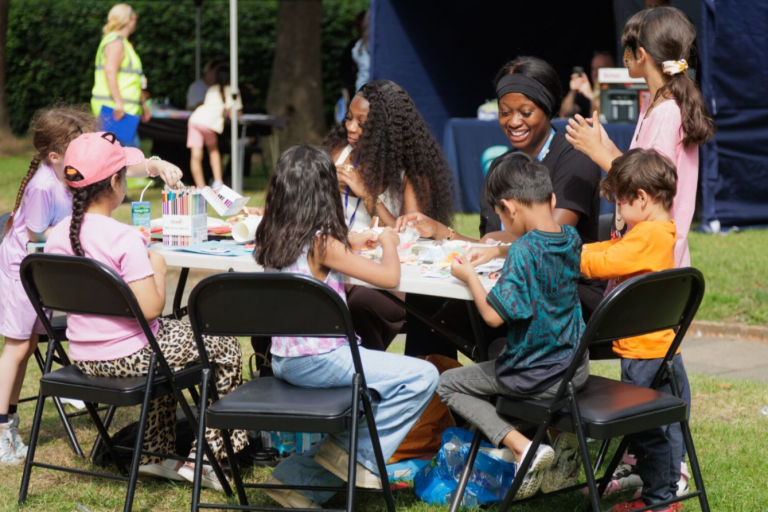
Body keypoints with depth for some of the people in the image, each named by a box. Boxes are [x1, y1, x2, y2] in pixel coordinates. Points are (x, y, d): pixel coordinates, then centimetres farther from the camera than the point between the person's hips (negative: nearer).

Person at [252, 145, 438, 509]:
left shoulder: (272, 237, 4)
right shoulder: (322, 243, -18)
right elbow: (389, 276, -15)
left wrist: (351, 242, 28)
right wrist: (388, 242, 4)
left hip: (285, 361, 9)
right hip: (319, 361, -9)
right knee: (423, 377, -7)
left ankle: (300, 480, 16)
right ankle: (359, 453, 2)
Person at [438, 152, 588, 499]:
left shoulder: (523, 251, -25)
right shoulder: (571, 238, -1)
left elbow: (494, 315, -25)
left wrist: (469, 275, -10)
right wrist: (495, 252, 19)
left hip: (535, 376, -8)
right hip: (576, 367, 8)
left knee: (449, 384, 12)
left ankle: (522, 447, -7)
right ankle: (565, 429, 19)